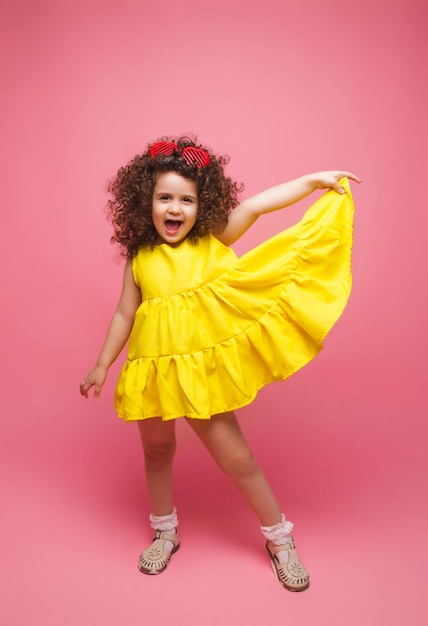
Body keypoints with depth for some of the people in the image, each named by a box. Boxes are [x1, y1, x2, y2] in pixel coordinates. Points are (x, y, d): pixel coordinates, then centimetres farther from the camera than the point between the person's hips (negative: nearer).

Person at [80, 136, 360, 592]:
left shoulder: (213, 242, -3)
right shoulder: (139, 258, 2)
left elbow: (253, 206, -14)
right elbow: (124, 315, 9)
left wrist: (314, 180, -23)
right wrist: (102, 365, 13)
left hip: (202, 368, -2)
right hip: (153, 369, 3)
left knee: (236, 457, 5)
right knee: (157, 450, 18)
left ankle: (280, 539, 29)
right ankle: (165, 533, 45)